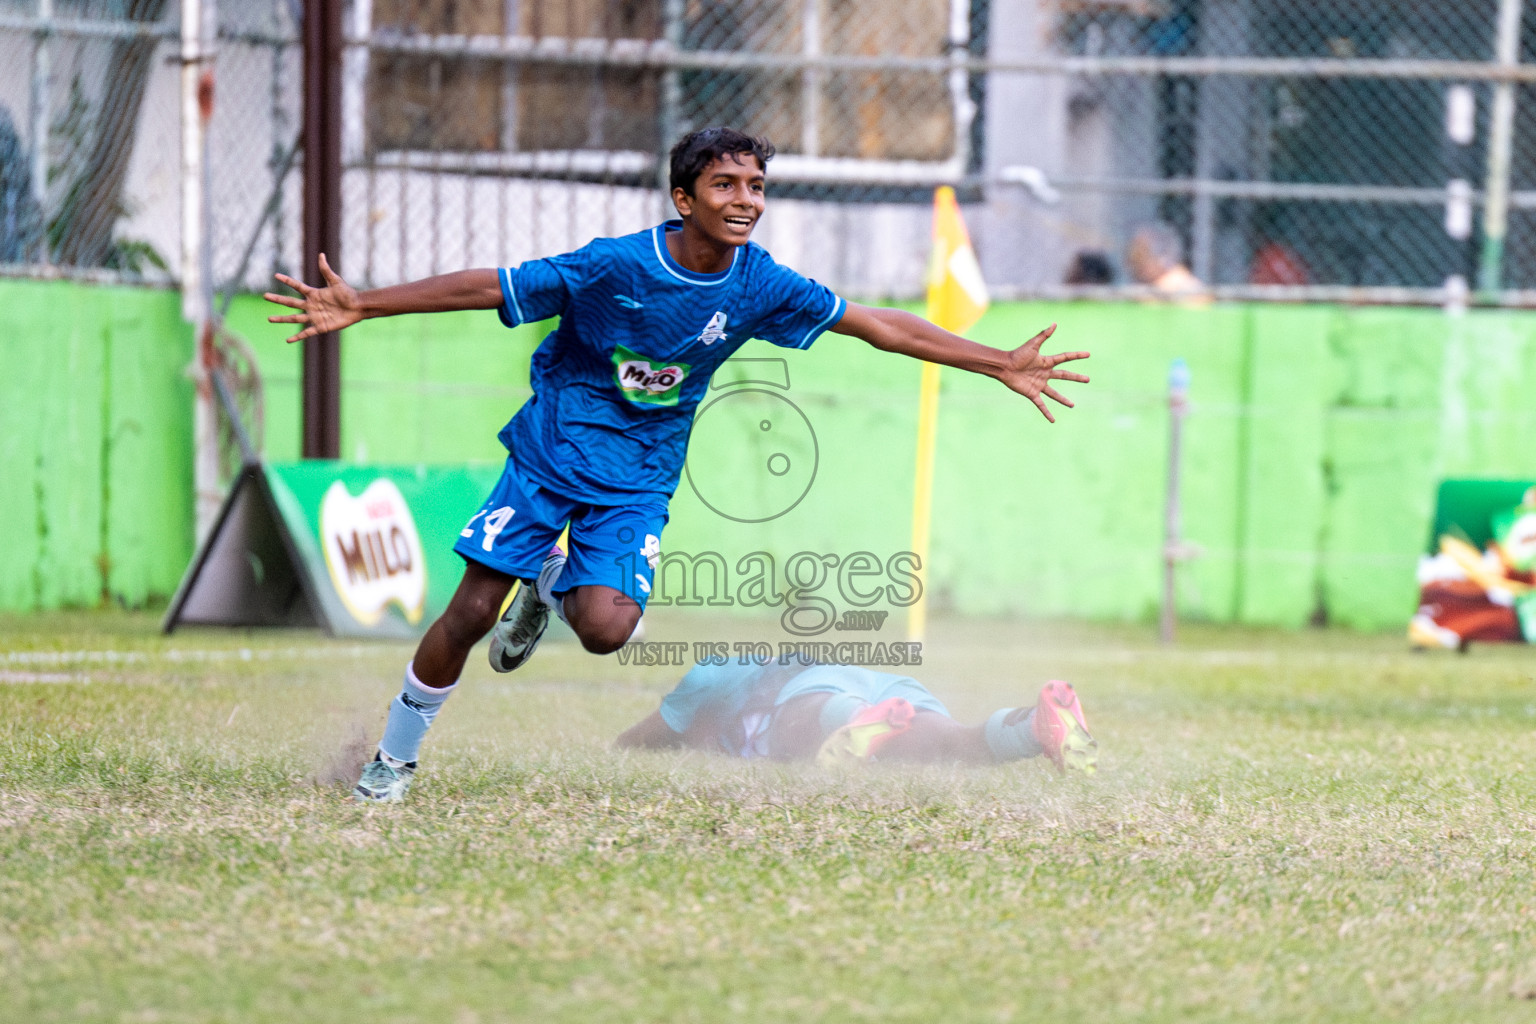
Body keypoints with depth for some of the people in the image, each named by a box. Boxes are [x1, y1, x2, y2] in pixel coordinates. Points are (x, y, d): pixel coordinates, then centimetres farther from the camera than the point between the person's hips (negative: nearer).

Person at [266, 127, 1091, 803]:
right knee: (471, 612, -7)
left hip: (638, 480, 2)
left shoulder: (760, 286, -11)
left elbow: (883, 327, -5)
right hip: (550, 453, -2)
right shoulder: (614, 266, -20)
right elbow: (487, 288, -15)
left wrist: (1004, 366, -7)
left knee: (606, 629, -19)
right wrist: (360, 307, -19)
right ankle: (395, 757, 15)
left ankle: (554, 587, 19)